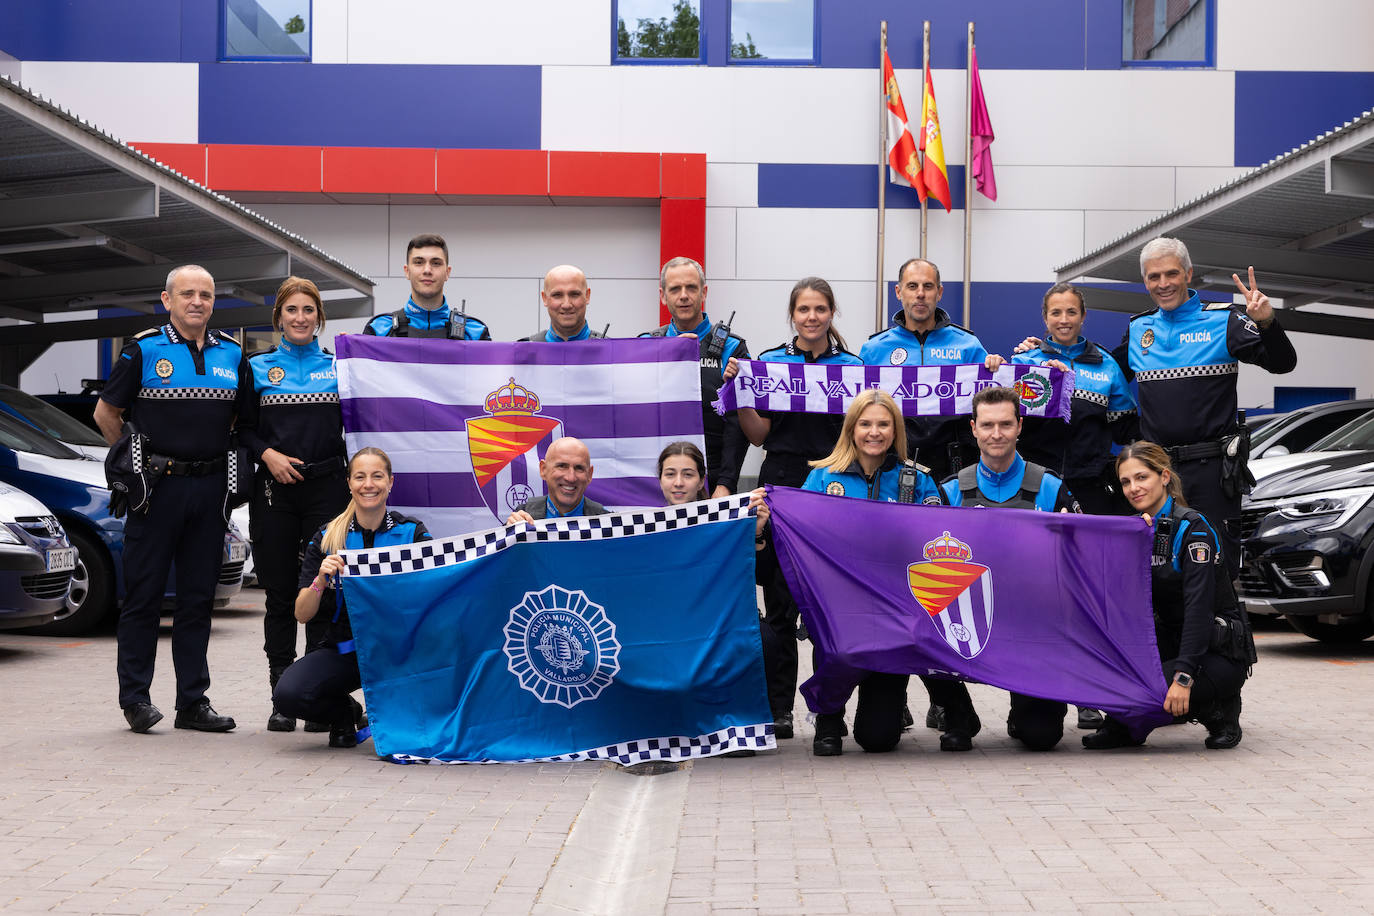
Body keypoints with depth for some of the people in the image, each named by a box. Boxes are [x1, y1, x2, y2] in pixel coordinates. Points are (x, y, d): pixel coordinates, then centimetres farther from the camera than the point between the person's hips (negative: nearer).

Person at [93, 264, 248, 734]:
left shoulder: (232, 353, 10)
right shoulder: (143, 350, -1)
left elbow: (242, 414, 21)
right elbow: (106, 413, 5)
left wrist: (223, 462, 10)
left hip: (211, 488, 4)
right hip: (158, 486, -4)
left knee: (199, 596, 7)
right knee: (144, 594, -1)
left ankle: (193, 701, 12)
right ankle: (135, 697, 6)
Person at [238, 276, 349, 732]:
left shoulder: (338, 367, 9)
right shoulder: (258, 367, 8)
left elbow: (353, 428, 11)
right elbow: (244, 427, 8)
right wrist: (267, 454, -9)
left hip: (327, 487, 0)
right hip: (275, 490, 0)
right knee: (281, 594, 3)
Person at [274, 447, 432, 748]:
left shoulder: (412, 532, 0)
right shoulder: (326, 539, 1)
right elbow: (302, 615, -3)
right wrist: (320, 580, -22)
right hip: (343, 651, 1)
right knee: (288, 695, -27)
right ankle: (346, 712, 8)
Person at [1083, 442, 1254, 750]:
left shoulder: (1192, 527, -15)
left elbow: (1198, 607, -24)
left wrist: (1183, 677, -33)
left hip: (1220, 651, -7)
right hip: (1171, 640, 7)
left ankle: (1220, 710, -1)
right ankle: (1123, 725, -2)